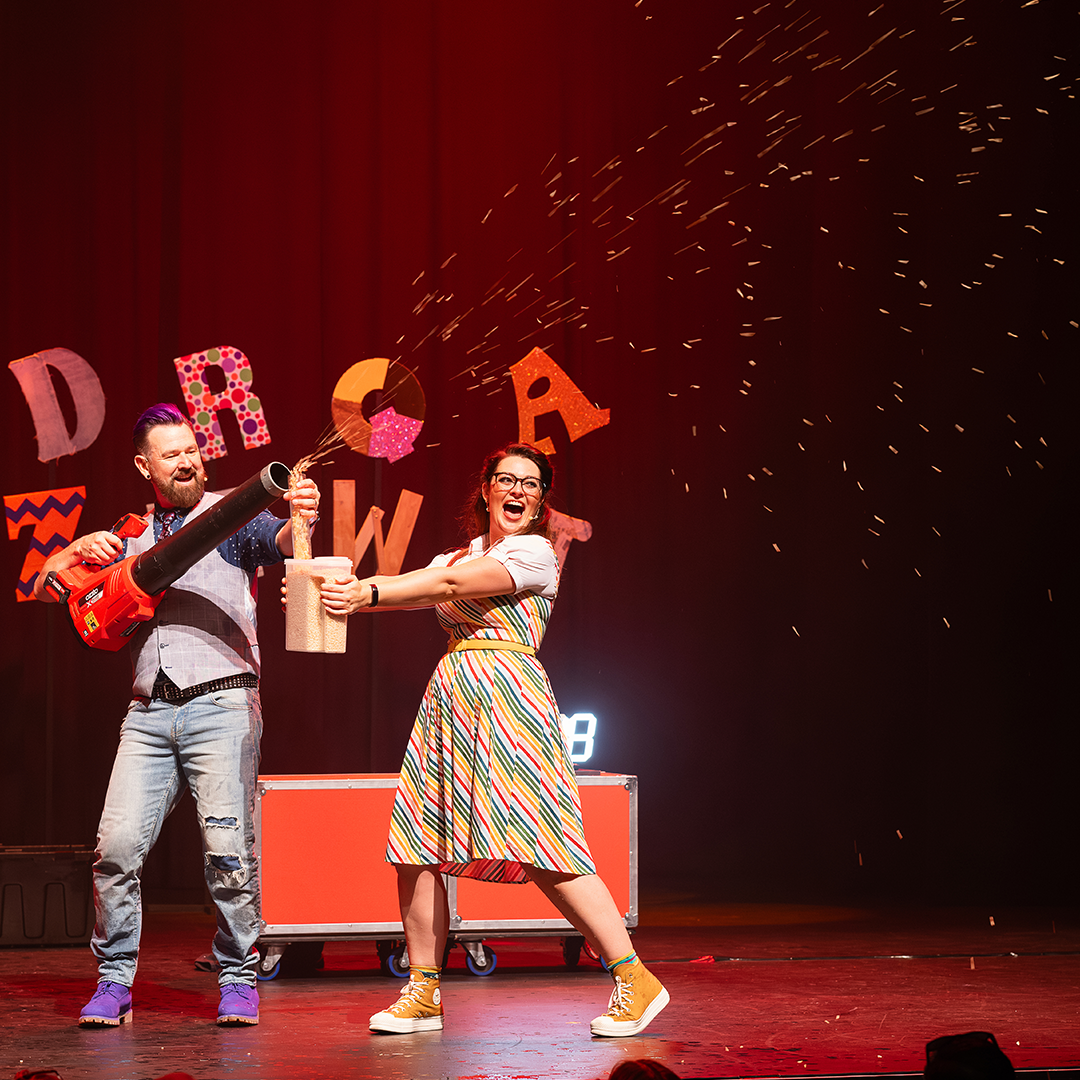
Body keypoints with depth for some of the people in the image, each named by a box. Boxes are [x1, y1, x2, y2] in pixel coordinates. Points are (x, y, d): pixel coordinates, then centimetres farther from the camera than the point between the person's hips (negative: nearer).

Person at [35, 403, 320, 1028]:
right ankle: (114, 983, 4)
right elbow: (45, 589, 24)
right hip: (149, 712, 4)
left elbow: (279, 543, -14)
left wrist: (300, 519, -38)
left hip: (222, 702, -4)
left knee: (228, 848, -9)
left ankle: (239, 978, 6)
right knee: (118, 846, -7)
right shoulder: (130, 535, 21)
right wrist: (79, 550, 2)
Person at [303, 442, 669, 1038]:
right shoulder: (460, 554, 22)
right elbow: (419, 586, 5)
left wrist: (368, 593, -21)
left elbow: (450, 584, -13)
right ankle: (422, 994, 12)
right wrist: (346, 591, -14)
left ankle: (635, 981, -7)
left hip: (506, 693, -7)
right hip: (449, 697, 7)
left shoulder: (535, 553, 0)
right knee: (417, 848, 1)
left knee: (542, 853, -13)